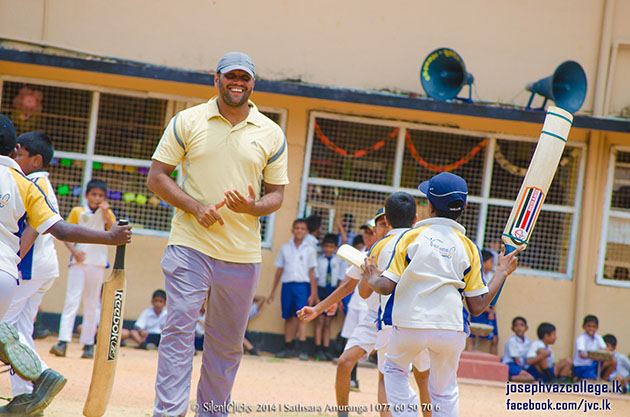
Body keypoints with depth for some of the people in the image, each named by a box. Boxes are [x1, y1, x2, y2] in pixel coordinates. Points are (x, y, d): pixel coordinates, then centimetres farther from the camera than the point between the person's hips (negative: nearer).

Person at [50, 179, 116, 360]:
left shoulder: (107, 214, 8)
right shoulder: (77, 212, 6)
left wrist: (105, 214, -14)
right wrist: (74, 250, -10)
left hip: (98, 263, 1)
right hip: (79, 261, -1)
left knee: (92, 304, 4)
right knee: (72, 300, -10)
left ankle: (88, 344, 9)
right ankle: (63, 341, -16)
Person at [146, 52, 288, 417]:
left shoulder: (271, 134, 7)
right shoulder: (188, 122, 3)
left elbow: (277, 194, 10)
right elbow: (157, 177, 2)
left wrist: (253, 207, -13)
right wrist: (196, 207, -13)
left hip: (243, 254, 2)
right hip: (191, 246, -2)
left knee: (227, 343, 8)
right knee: (179, 329, -12)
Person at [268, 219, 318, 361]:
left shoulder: (309, 249, 6)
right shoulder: (285, 248, 12)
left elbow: (312, 273, 5)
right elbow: (279, 270, 17)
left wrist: (313, 293, -1)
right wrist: (273, 291, 16)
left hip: (302, 286, -3)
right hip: (287, 284, 3)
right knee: (288, 317, 5)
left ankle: (303, 349, -17)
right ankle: (289, 348, 12)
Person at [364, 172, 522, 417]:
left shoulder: (412, 237, 1)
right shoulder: (468, 248, 5)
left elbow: (386, 286, -4)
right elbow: (477, 306, 2)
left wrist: (371, 278, 19)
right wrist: (502, 273, 14)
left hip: (410, 326, -1)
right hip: (451, 330, 1)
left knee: (394, 369, 27)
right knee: (444, 390, 21)